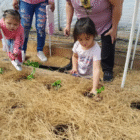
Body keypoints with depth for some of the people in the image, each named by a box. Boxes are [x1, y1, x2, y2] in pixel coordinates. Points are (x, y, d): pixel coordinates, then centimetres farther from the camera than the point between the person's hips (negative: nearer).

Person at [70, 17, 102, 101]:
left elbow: (96, 69, -35)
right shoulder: (77, 44, -10)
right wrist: (74, 67, -7)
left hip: (89, 77, -5)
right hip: (78, 74, 5)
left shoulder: (96, 49, -28)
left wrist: (94, 89, -43)